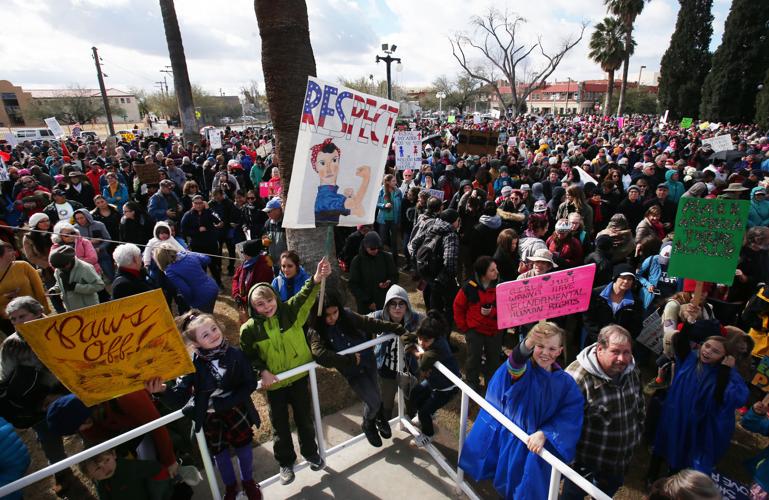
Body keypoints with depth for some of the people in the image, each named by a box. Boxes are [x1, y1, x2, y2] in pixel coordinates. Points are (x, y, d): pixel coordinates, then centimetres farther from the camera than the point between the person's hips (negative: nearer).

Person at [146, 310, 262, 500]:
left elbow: (250, 384, -16)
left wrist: (224, 402, -21)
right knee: (220, 453, 21)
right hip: (210, 417, 1)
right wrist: (163, 390, -46)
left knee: (244, 448, 17)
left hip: (236, 411, 0)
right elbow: (179, 397, -26)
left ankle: (248, 481, 48)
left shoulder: (235, 354, -22)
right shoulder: (193, 364, -21)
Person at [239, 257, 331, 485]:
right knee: (280, 424, 16)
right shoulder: (249, 329, -14)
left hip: (299, 376, 1)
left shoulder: (290, 312, -15)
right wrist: (262, 372, -18)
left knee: (304, 418, 18)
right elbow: (248, 356, -2)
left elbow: (305, 296, -33)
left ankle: (310, 452, 44)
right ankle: (285, 462, 40)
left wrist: (316, 279, -52)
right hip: (274, 383, 0)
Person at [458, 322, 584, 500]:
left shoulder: (565, 383, -10)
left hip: (532, 443, 0)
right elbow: (515, 366, -40)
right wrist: (527, 344, -60)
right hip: (503, 434, 0)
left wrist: (544, 434, -28)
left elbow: (569, 418, -14)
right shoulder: (522, 367, -16)